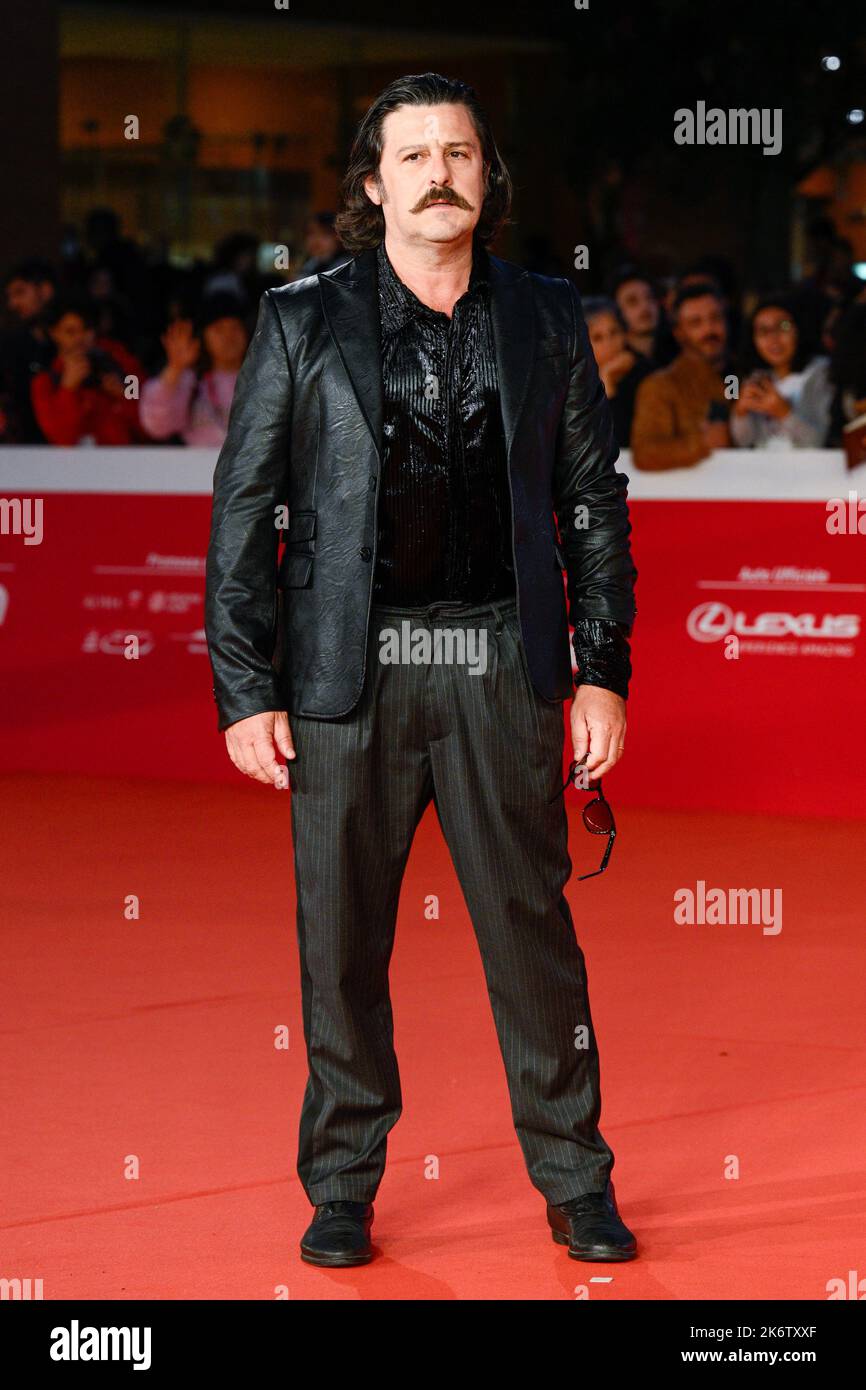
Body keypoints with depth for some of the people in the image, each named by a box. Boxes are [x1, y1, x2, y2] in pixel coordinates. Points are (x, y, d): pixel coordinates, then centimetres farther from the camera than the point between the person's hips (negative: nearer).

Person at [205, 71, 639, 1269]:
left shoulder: (545, 319, 7)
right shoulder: (303, 321, 3)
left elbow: (594, 504, 11)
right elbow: (242, 511, 2)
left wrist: (603, 669, 4)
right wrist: (245, 692, -3)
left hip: (500, 669, 1)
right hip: (349, 671, -1)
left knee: (534, 931, 4)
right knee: (340, 943, 4)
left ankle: (576, 1184, 16)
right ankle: (342, 1191, 17)